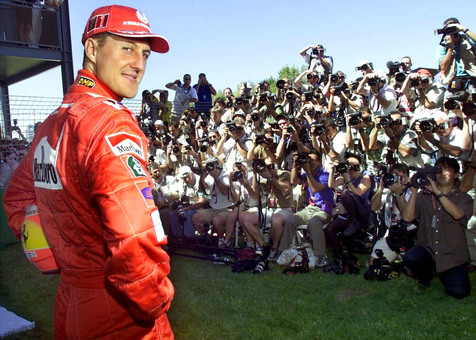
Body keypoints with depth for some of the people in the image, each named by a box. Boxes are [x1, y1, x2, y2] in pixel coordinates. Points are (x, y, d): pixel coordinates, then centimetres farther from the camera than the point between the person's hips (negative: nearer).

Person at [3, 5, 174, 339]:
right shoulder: (112, 124, -22)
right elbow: (136, 243, -32)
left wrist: (62, 260, 16)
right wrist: (155, 304, -15)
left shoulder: (50, 124, 6)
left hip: (69, 307, 8)